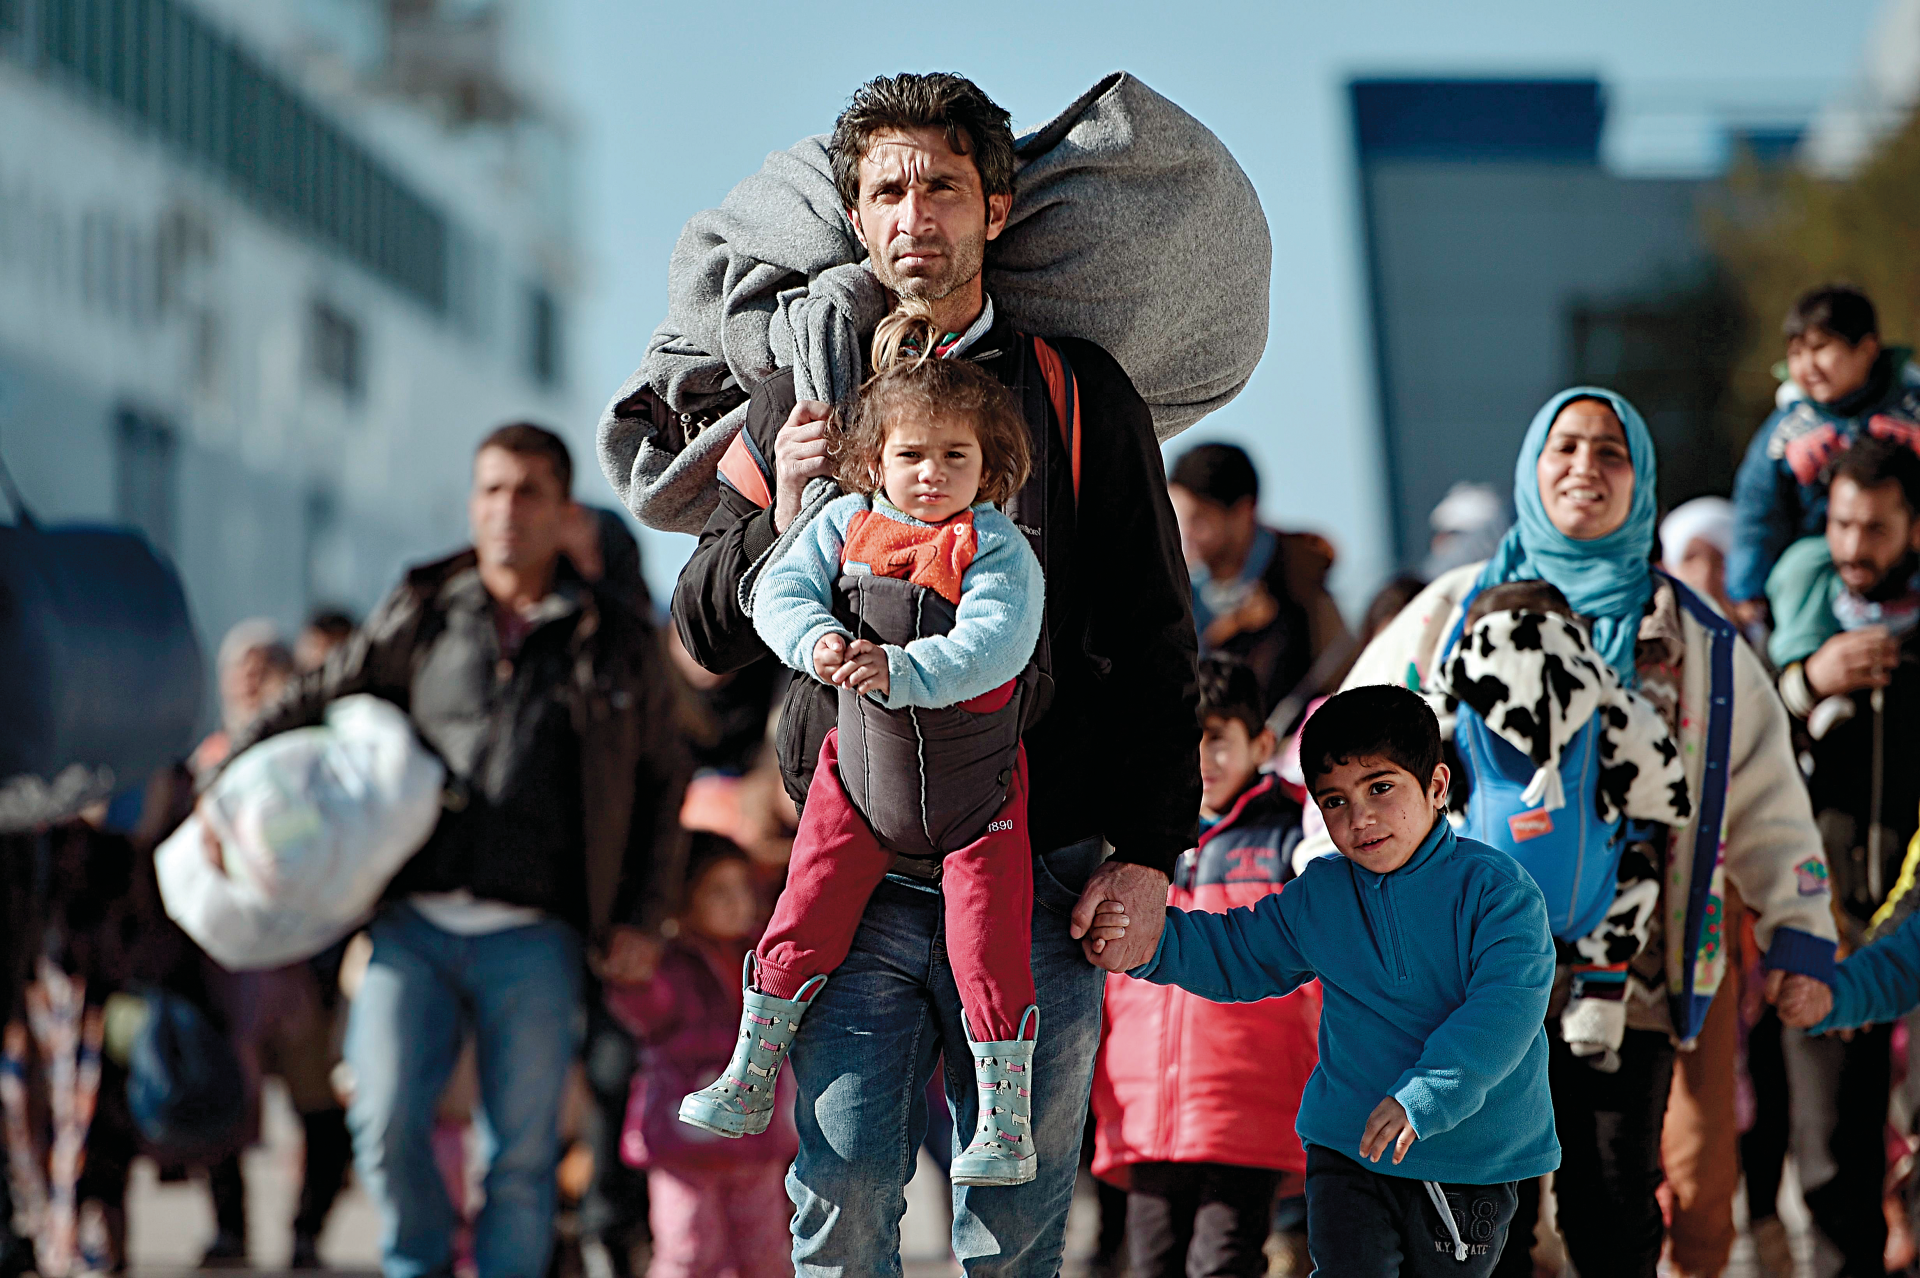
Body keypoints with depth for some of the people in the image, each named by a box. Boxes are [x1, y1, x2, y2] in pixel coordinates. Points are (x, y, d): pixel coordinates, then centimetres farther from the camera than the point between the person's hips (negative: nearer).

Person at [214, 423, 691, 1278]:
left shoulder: (616, 643, 11)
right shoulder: (418, 617, 13)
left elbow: (662, 782, 17)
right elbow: (316, 703, 20)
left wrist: (642, 917, 9)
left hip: (533, 938, 0)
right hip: (414, 920, 1)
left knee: (522, 1155, -1)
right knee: (385, 1122, -12)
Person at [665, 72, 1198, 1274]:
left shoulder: (1081, 392, 6)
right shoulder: (800, 404, 10)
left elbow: (1155, 642, 6)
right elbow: (709, 632, 12)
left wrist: (1151, 851, -2)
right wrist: (781, 525, -9)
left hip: (1037, 869, -1)